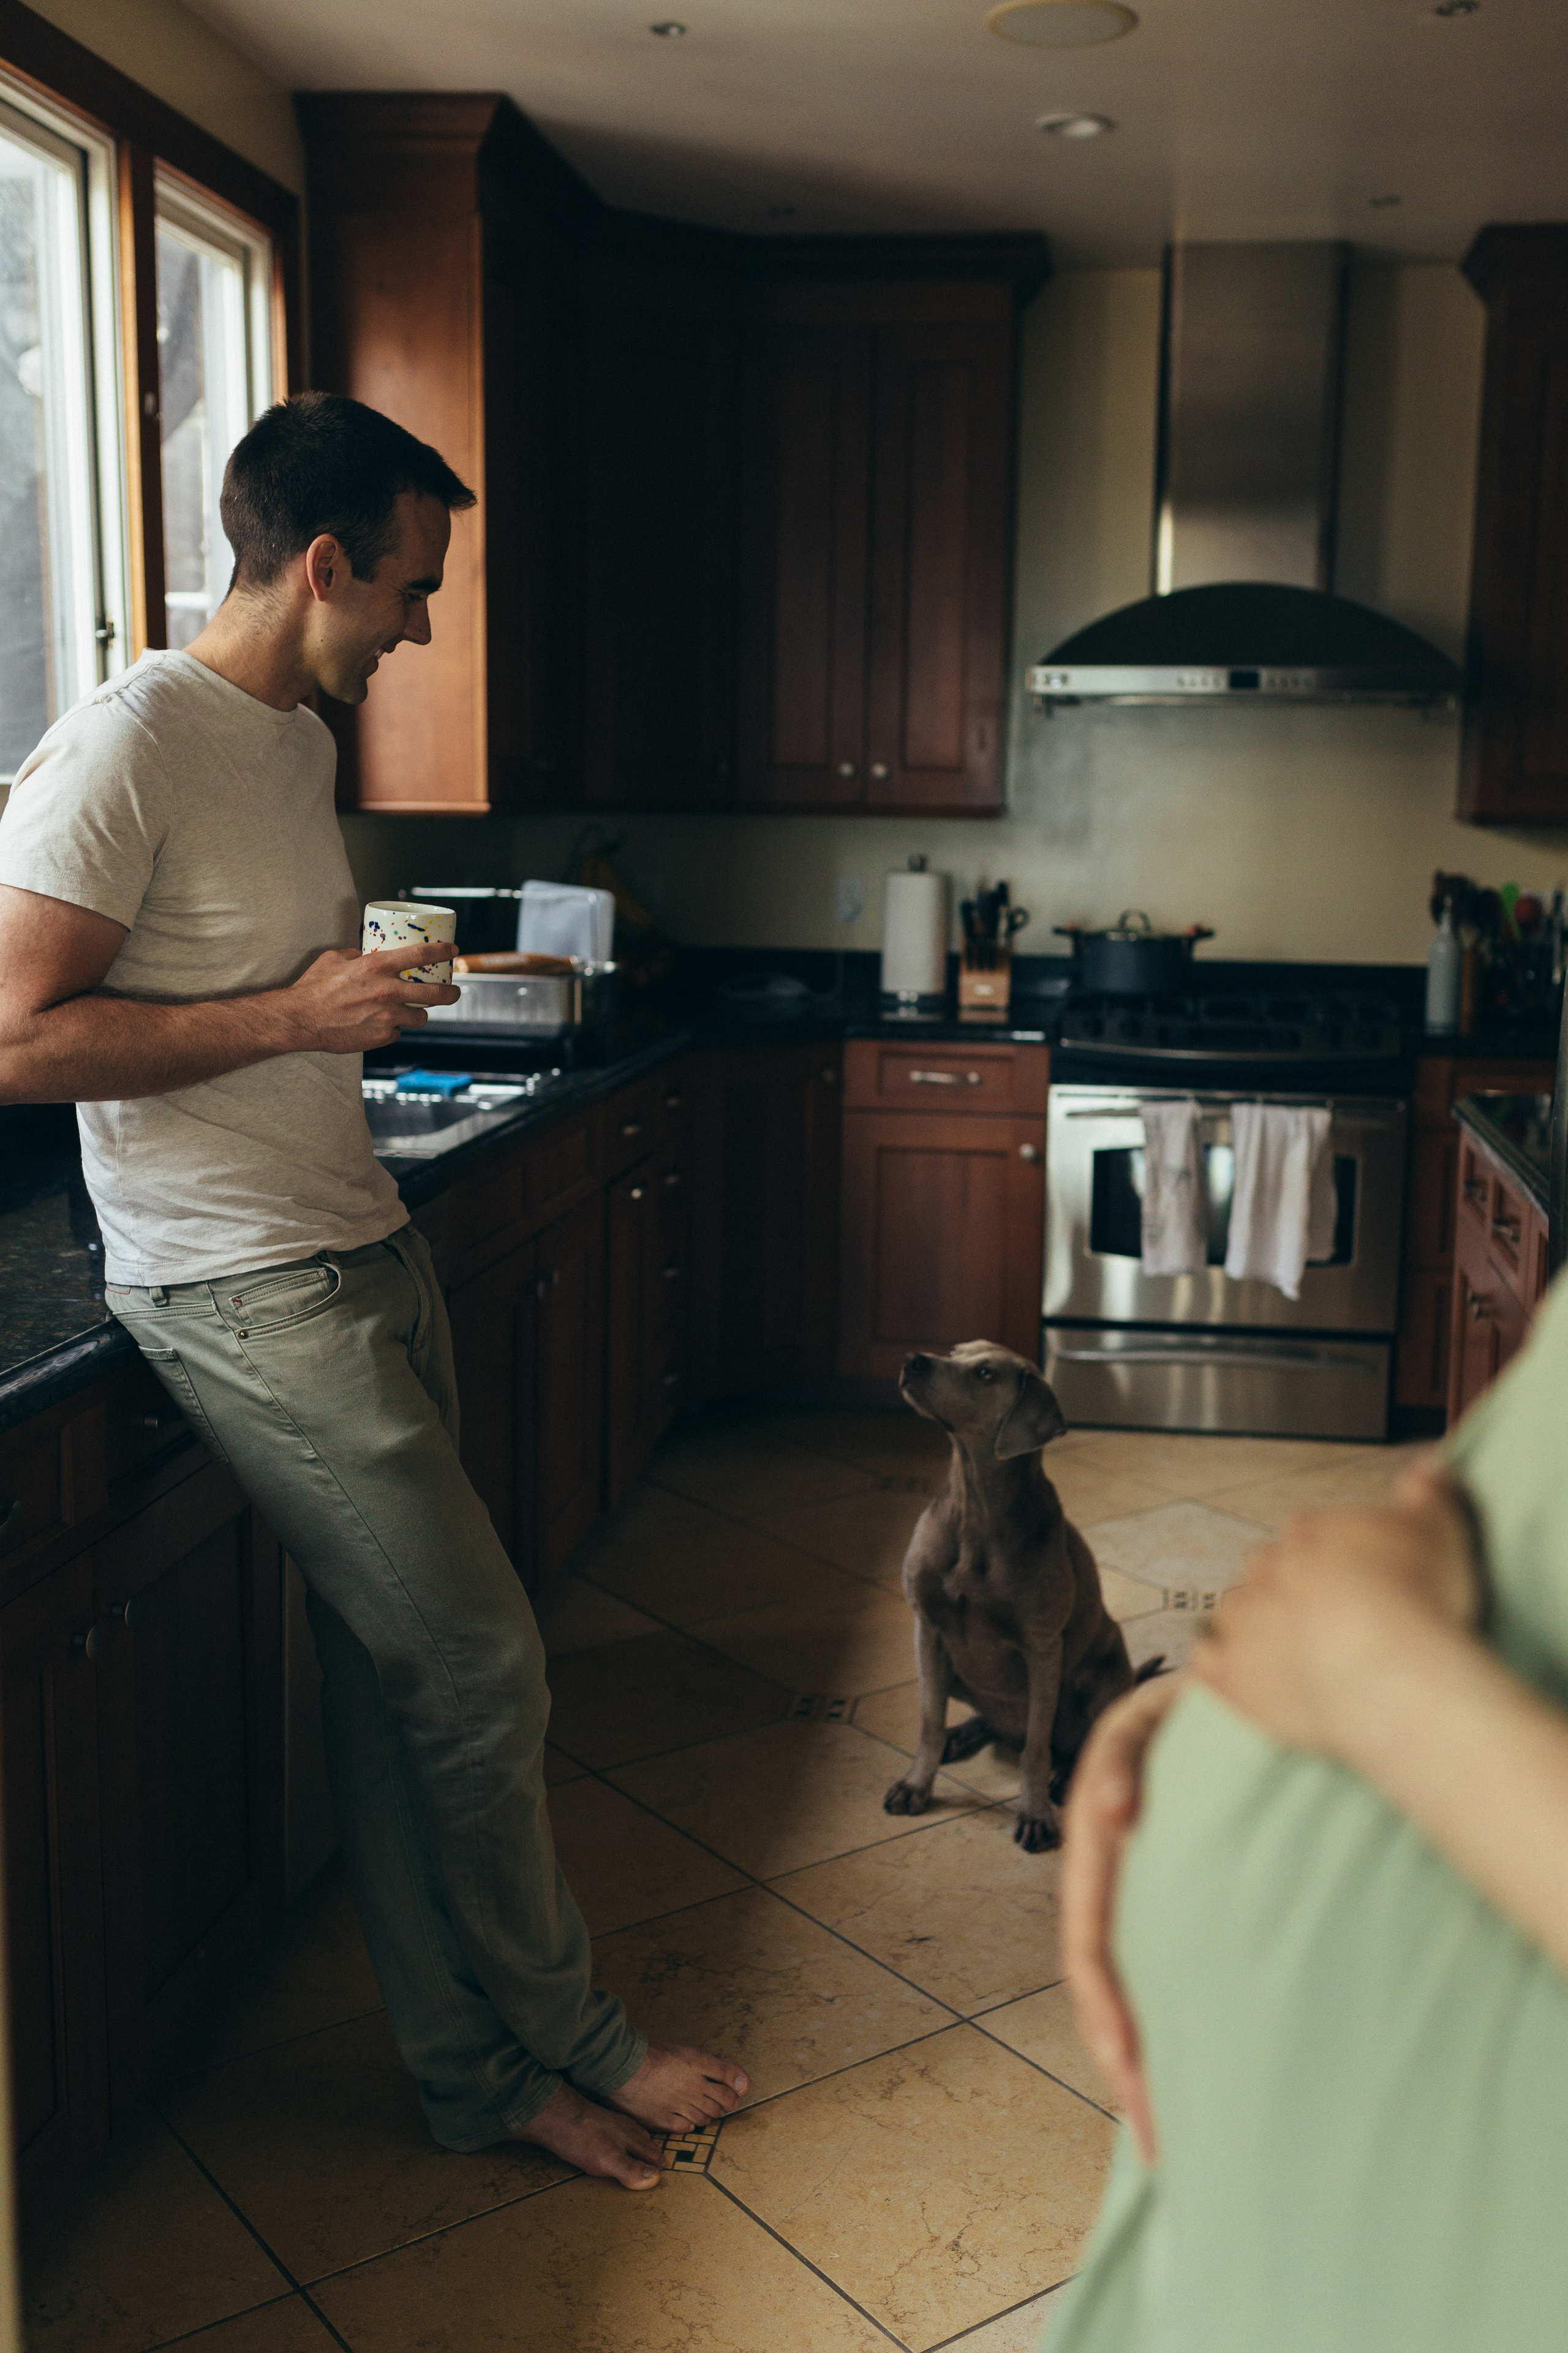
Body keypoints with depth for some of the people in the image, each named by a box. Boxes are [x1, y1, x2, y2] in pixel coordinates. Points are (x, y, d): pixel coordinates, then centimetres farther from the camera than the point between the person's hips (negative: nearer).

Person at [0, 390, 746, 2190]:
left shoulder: (300, 739, 14)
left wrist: (376, 997, 11)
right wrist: (296, 1014, -18)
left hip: (361, 1250, 9)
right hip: (241, 1290, -8)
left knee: (396, 1679, 11)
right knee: (478, 1663, -4)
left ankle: (475, 2068, 22)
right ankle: (567, 2037, 18)